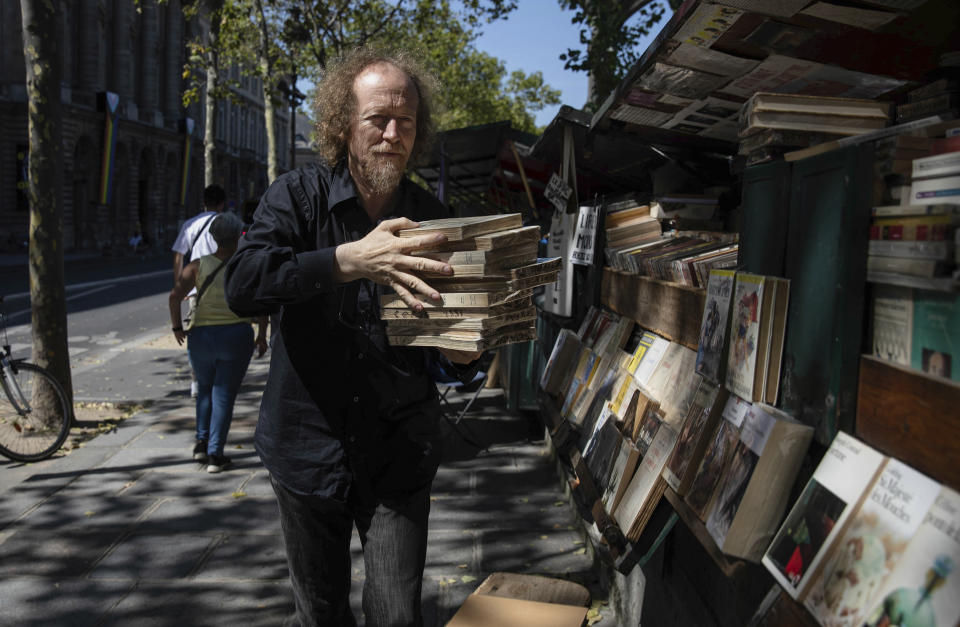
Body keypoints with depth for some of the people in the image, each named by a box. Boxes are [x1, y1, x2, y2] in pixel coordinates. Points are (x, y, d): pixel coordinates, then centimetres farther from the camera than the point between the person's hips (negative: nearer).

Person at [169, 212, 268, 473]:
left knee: (205, 388, 24)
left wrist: (177, 326, 4)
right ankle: (215, 454, 5)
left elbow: (175, 295, -8)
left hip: (201, 336, 1)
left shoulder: (198, 265, 0)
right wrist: (262, 335, 1)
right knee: (224, 394, 6)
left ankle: (202, 442, 18)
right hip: (237, 335, -1)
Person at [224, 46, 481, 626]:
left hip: (399, 458, 1)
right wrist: (350, 260, -34)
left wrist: (463, 355, -18)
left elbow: (451, 358, 7)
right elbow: (243, 285, -22)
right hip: (310, 446, 0)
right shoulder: (300, 196, -5)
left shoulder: (431, 219, 1)